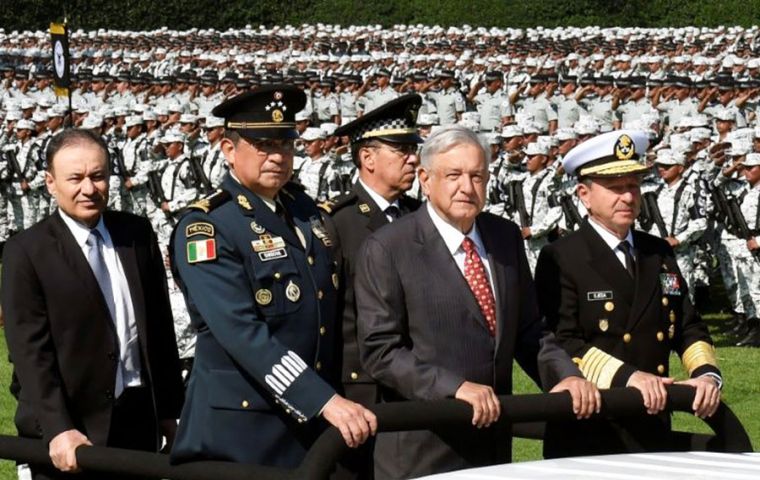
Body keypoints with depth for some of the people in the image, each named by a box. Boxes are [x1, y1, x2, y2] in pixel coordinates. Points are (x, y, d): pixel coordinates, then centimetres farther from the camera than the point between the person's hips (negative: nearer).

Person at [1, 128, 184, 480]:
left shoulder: (139, 234, 7)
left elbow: (160, 324, 12)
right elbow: (30, 350, -11)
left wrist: (169, 408, 11)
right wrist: (58, 430, -20)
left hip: (141, 416, 4)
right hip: (72, 427, -4)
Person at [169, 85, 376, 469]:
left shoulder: (304, 208, 9)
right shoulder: (205, 228, -13)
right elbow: (242, 333, -23)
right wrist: (326, 401, -29)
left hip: (313, 423, 6)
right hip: (239, 431, -6)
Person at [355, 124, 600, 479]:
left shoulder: (506, 237, 10)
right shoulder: (386, 249, -8)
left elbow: (527, 330, 14)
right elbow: (380, 350, -13)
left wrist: (565, 375, -4)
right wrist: (454, 387, -23)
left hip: (494, 446, 5)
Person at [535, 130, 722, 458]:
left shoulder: (660, 253, 14)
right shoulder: (559, 259, -6)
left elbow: (687, 326, 16)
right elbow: (561, 342, -15)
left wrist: (707, 372, -4)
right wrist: (626, 377, -25)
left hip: (653, 430, 5)